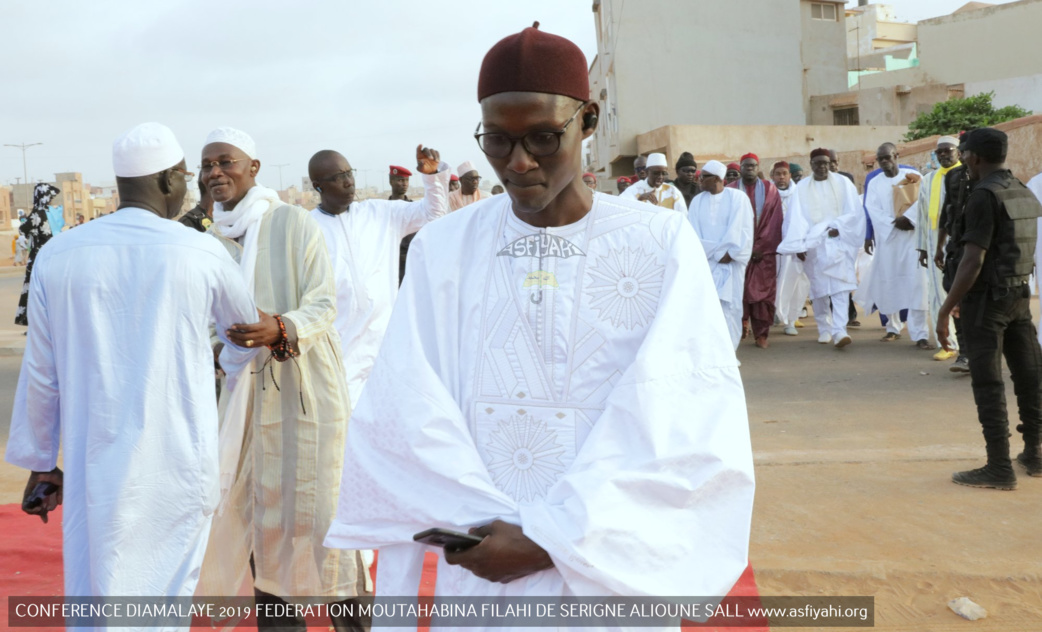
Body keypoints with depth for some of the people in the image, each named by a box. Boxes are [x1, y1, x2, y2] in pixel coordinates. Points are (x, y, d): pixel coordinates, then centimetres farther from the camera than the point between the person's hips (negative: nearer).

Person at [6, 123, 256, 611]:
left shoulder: (58, 255, 0)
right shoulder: (202, 254, -4)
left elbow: (41, 374, 5)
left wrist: (40, 462, 17)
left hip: (98, 470, 2)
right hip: (179, 467, -2)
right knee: (169, 593, 10)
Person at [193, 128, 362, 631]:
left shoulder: (295, 223, -9)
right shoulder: (213, 238, 6)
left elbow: (323, 305, -12)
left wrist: (280, 329, -29)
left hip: (306, 382, -5)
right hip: (245, 382, 5)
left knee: (316, 495, -1)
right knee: (252, 496, 8)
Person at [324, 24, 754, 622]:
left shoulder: (662, 243, -8)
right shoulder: (444, 250, -3)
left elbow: (693, 425, -14)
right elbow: (402, 418, -8)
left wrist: (550, 541, -17)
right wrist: (497, 527, -18)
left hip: (613, 575, -1)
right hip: (477, 576, 2)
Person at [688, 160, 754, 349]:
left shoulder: (738, 197, 1)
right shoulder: (697, 201, 11)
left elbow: (743, 229, -5)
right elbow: (693, 232, 4)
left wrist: (729, 254, -11)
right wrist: (716, 254, -7)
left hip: (730, 261, -2)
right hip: (706, 262, 3)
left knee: (728, 304, -6)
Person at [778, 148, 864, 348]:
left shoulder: (843, 183, 6)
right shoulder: (802, 188, 6)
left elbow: (853, 211, 3)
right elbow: (797, 217, -1)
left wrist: (838, 228, -11)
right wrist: (799, 244, -10)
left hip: (838, 241, -1)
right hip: (814, 244, 1)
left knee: (840, 286, -11)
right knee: (819, 288, 5)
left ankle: (839, 330, -19)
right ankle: (824, 329, 16)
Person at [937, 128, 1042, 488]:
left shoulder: (984, 196, -15)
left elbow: (973, 262, -21)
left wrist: (945, 311, -17)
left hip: (987, 299, -8)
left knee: (988, 384, -3)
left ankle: (999, 468, 0)